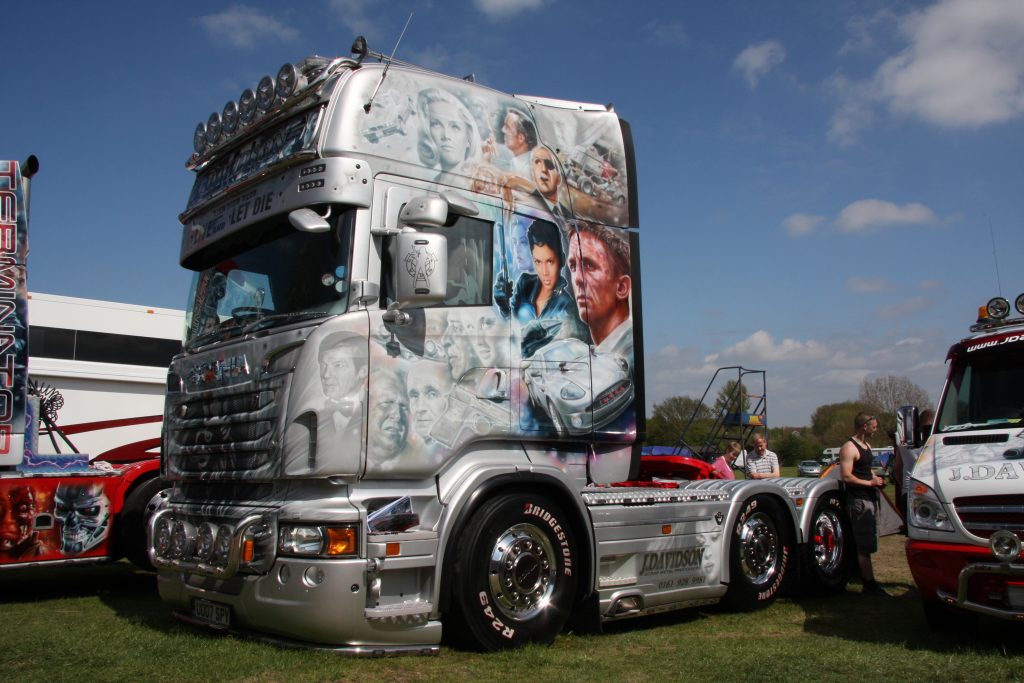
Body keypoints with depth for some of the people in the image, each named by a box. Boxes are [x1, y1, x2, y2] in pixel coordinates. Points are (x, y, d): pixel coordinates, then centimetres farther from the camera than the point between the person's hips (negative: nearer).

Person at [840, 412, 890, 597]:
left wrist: (876, 478, 10)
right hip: (858, 500, -10)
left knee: (867, 544, 14)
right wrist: (870, 482, -16)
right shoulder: (849, 448, -13)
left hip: (870, 498, 10)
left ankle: (866, 579, 22)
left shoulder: (867, 445, 17)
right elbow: (846, 477, -21)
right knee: (864, 545, -8)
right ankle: (869, 584, -7)